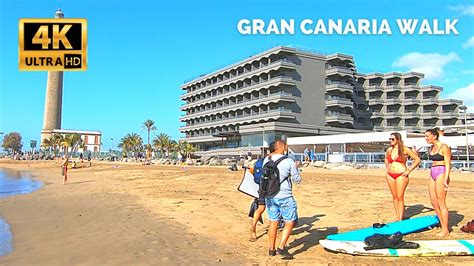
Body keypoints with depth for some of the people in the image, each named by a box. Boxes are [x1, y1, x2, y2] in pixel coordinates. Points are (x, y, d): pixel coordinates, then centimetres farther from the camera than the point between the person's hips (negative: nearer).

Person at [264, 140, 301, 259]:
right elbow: (297, 180, -3)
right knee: (290, 222, 7)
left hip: (270, 196, 6)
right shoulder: (289, 161, -11)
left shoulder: (266, 160, 3)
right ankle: (281, 248, 1)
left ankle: (271, 249, 22)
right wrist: (296, 167, 13)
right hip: (284, 197, -5)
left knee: (273, 222, 15)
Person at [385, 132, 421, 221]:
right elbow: (386, 158, 30)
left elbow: (417, 159, -4)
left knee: (400, 197, -5)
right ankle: (397, 217, 18)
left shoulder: (405, 149, -7)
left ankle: (400, 219, 1)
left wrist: (409, 170, -7)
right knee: (394, 196, 9)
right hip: (390, 175, 5)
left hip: (401, 175, -5)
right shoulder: (389, 150, 7)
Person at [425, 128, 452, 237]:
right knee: (433, 201, 9)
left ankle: (445, 230, 6)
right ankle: (443, 225, 22)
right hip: (433, 174, 8)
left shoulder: (444, 147, -10)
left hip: (441, 174, -8)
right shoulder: (432, 147, 13)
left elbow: (448, 164, -14)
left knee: (441, 203, -4)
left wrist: (445, 179, -20)